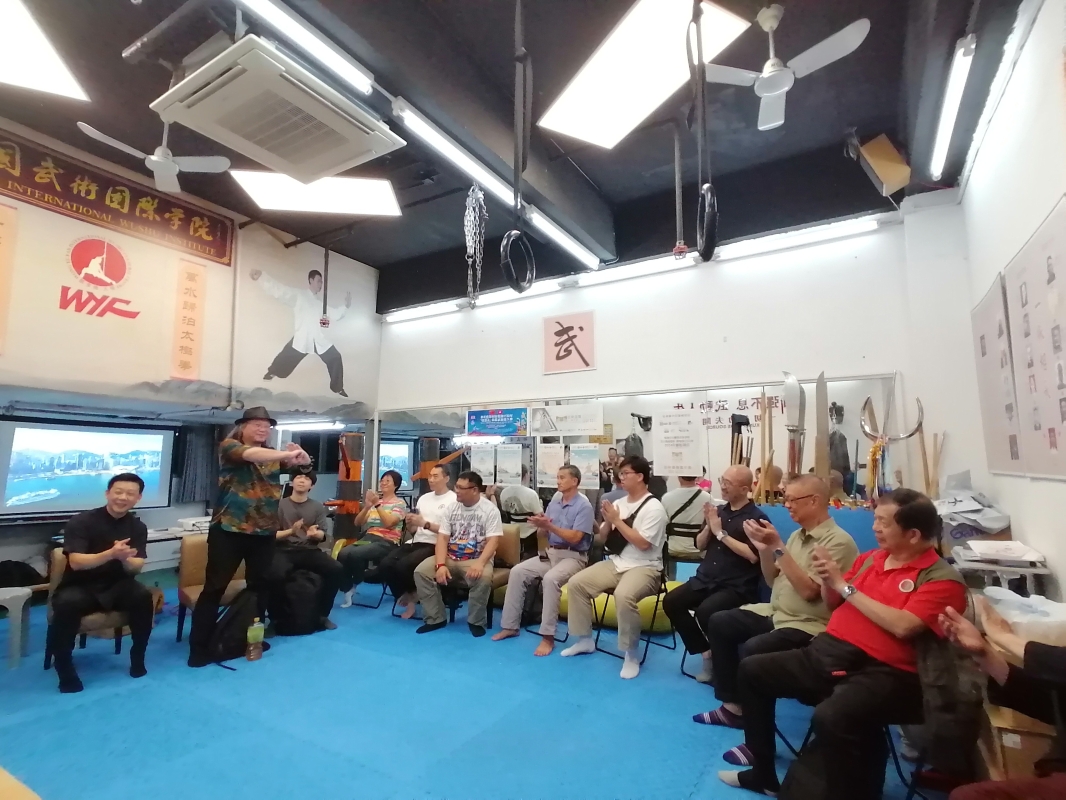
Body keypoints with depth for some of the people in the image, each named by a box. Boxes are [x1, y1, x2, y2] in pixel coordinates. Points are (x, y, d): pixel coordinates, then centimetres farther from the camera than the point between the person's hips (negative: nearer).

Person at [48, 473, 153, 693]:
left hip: (116, 587, 2)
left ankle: (138, 656, -7)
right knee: (67, 604, -35)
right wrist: (111, 554, -40)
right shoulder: (81, 522, -11)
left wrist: (125, 559, -33)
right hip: (80, 587, -2)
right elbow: (76, 562, -22)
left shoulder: (137, 527, -2)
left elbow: (136, 567, -9)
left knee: (143, 596, -28)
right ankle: (64, 666, -11)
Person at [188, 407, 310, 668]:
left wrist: (299, 453, -18)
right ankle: (199, 647, 12)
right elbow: (251, 454, -26)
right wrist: (289, 453, -38)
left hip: (265, 531, 5)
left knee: (260, 586, 15)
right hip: (229, 529, -5)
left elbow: (304, 461, 6)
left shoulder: (273, 455, 12)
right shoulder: (229, 446, -5)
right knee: (215, 587, 1)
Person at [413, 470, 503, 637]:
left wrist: (480, 563, -32)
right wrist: (441, 564, -17)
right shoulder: (452, 508, 5)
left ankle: (476, 621, -10)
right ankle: (435, 618, -4)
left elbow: (493, 541, -15)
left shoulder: (490, 510, -8)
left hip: (477, 559, -4)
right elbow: (442, 538, 0)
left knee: (483, 578, -36)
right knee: (421, 571, -17)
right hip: (450, 558, 4)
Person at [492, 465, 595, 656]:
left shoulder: (584, 506, -11)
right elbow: (547, 533, 9)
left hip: (573, 556, -7)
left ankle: (548, 636, -24)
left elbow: (575, 538, -20)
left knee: (550, 579, -34)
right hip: (550, 553, 7)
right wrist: (541, 525, -14)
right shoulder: (554, 502, 10)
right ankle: (510, 626, 1)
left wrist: (549, 526, -25)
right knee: (517, 572, -9)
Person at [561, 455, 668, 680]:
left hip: (644, 567, -7)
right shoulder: (619, 503, 7)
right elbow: (603, 537, 12)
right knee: (576, 583, -5)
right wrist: (607, 520, -9)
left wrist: (617, 520, -18)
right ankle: (584, 640, 12)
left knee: (624, 595, -36)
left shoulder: (653, 507, -12)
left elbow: (643, 543, -21)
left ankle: (631, 654, -13)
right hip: (616, 563, 7)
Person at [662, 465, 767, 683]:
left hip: (737, 587, -6)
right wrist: (708, 526, -4)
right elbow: (700, 545, 15)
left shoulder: (757, 517, -6)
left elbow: (753, 556, -18)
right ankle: (705, 651, 1)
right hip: (706, 579, 7)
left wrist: (721, 533, -16)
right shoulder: (718, 511, 11)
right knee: (671, 601, -12)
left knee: (705, 611, -30)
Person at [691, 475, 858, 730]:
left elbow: (809, 591, -25)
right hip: (776, 613, 9)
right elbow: (773, 581, 13)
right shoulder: (798, 535, 10)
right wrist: (764, 548, -4)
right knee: (719, 623, 5)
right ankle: (733, 705, 11)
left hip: (807, 625, -9)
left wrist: (778, 547, -25)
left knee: (752, 649, -29)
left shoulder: (838, 541, -16)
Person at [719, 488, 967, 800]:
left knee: (830, 717, -37)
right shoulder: (871, 557, 12)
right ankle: (763, 772, 21)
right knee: (751, 670, 7)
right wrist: (828, 580, -1)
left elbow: (903, 626, -22)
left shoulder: (941, 578, -7)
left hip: (883, 672, -7)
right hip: (829, 654, 8)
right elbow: (833, 605, 20)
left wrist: (845, 585, -15)